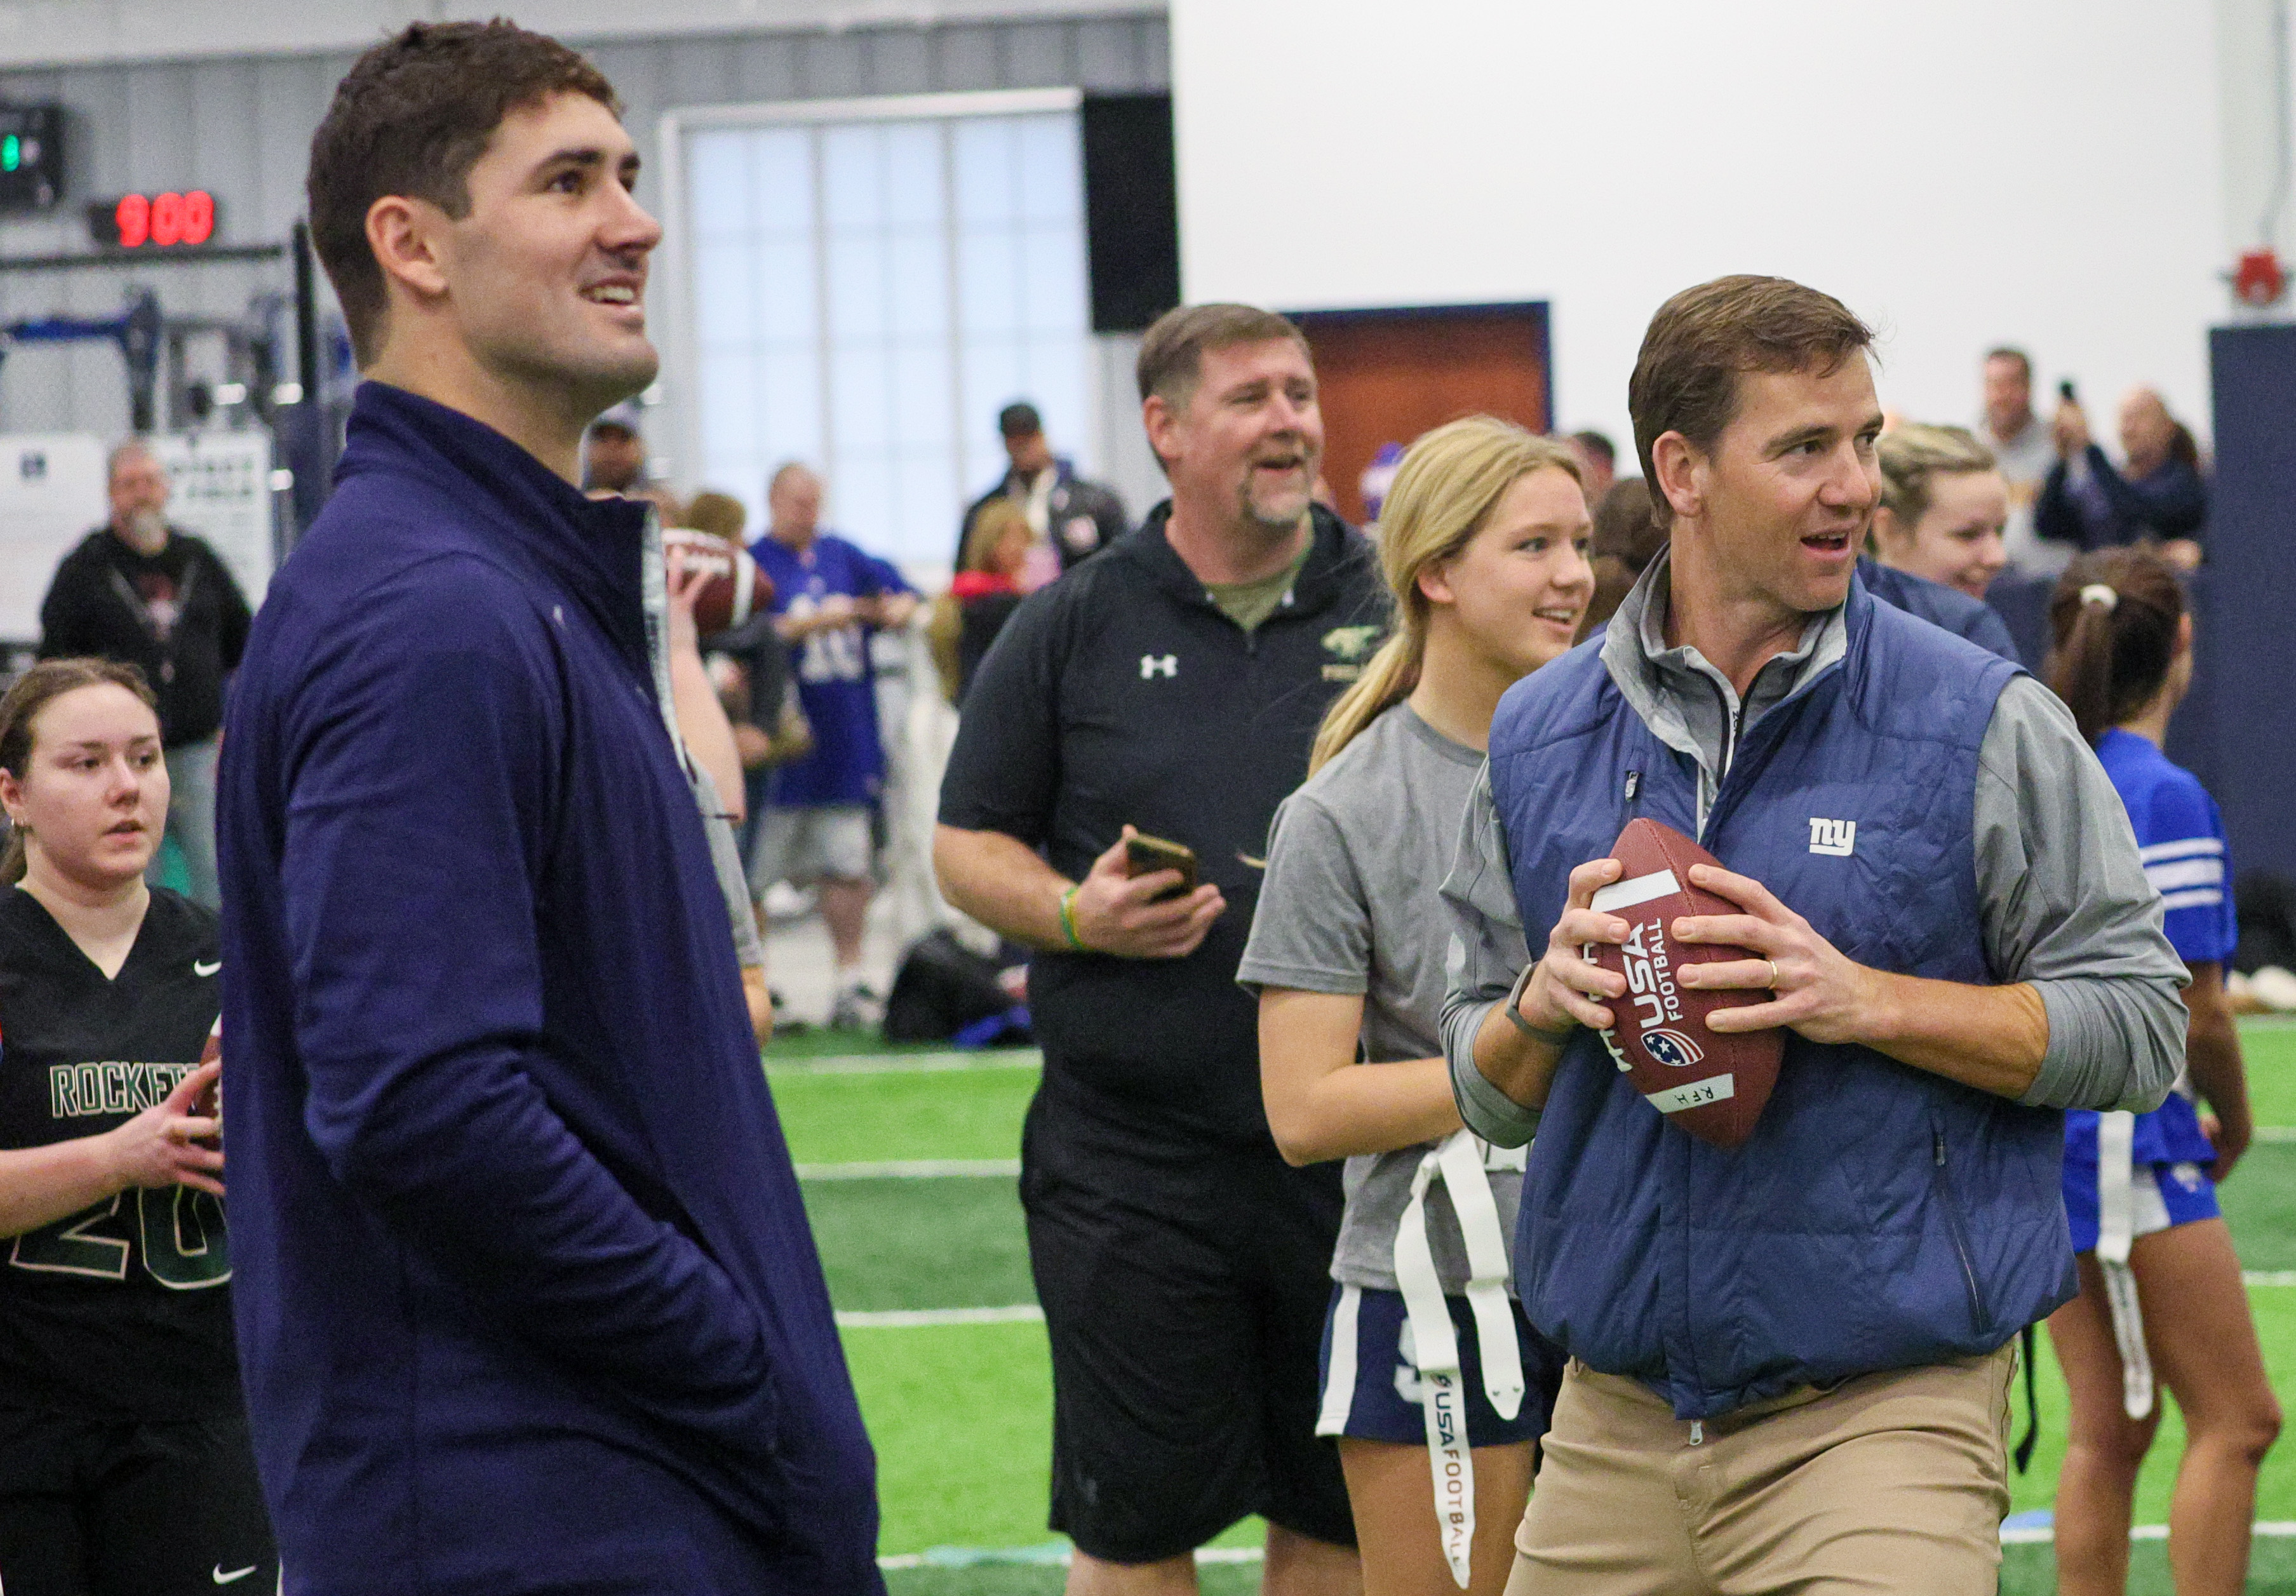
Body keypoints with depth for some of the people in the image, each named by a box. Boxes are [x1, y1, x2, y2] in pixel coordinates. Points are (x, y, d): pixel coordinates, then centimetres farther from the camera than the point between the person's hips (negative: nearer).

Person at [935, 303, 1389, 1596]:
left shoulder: (1396, 613, 5)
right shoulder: (1074, 627, 3)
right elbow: (968, 844, 7)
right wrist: (1076, 915, -12)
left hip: (1353, 1144, 1)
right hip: (1133, 1159, -1)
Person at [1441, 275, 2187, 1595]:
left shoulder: (1982, 722, -2)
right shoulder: (1538, 735, 9)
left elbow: (2139, 1023, -5)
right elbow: (1488, 1095, 15)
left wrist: (1865, 1001, -16)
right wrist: (1547, 1005, -8)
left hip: (1886, 1422, -3)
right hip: (1616, 1425, 4)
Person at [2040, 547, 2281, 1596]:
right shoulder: (2165, 800, -15)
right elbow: (2194, 1014, -16)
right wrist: (2234, 1118, 3)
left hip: (2037, 1123, 8)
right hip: (2126, 1139, -8)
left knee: (2107, 1428, 10)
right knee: (2236, 1420, -1)